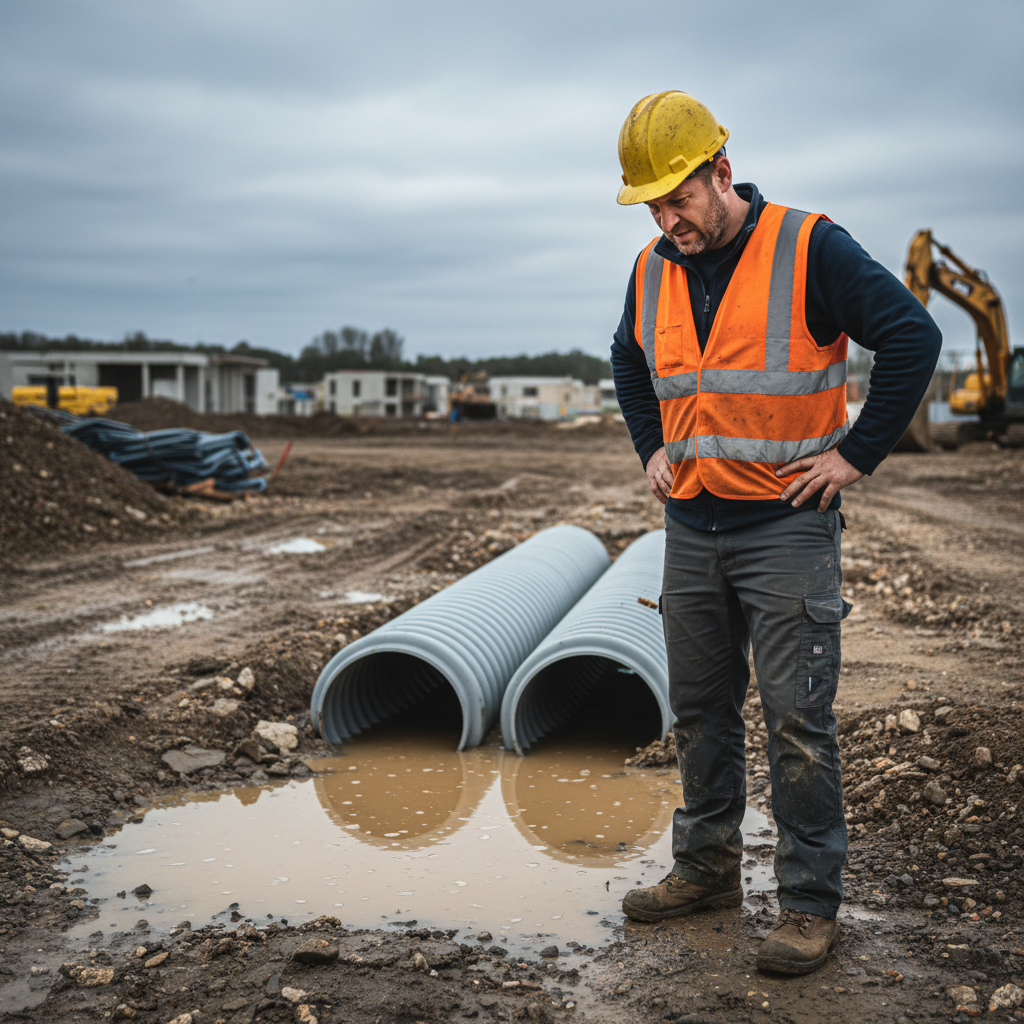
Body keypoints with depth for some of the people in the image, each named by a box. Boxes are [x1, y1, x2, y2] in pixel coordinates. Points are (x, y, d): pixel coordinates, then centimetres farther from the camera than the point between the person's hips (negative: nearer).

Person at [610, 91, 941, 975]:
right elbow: (629, 362, 26)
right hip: (692, 529, 6)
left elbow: (913, 337, -13)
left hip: (787, 529, -6)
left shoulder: (810, 249, -12)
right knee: (700, 710, 13)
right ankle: (706, 868, 27)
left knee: (797, 720, -4)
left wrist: (857, 453, -13)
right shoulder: (652, 272, 7)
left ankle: (811, 902, 7)